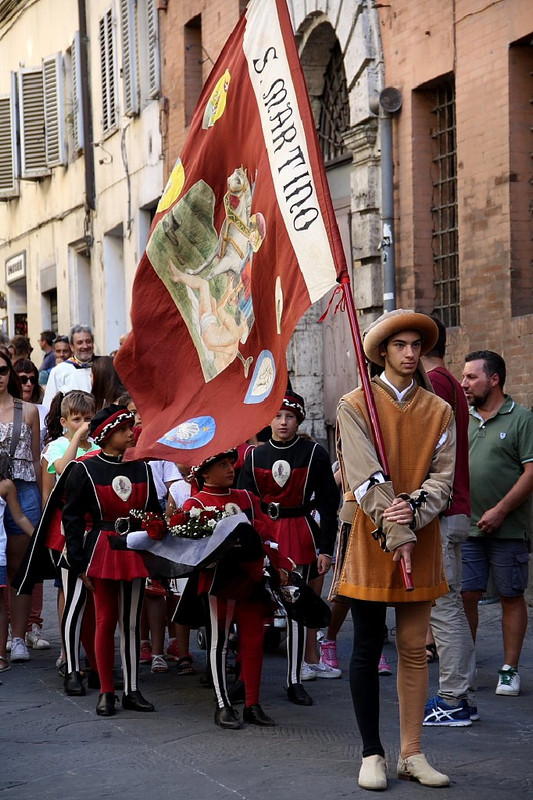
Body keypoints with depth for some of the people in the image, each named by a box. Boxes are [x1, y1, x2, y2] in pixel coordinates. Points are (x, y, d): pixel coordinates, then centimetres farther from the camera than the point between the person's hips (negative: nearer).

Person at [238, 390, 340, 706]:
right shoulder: (255, 457, 7)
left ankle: (295, 681, 10)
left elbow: (329, 504, -1)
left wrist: (325, 549, -5)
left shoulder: (314, 453, -1)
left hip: (301, 537, -2)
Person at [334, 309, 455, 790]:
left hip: (421, 539, 3)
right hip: (368, 538, -3)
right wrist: (396, 535, -20)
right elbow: (366, 479, -11)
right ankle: (373, 754, 11)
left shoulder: (439, 411, 8)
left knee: (414, 649, 6)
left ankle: (412, 753, 13)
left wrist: (415, 508, -19)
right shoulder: (355, 406, -2)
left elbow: (443, 477, 1)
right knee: (368, 647, 2)